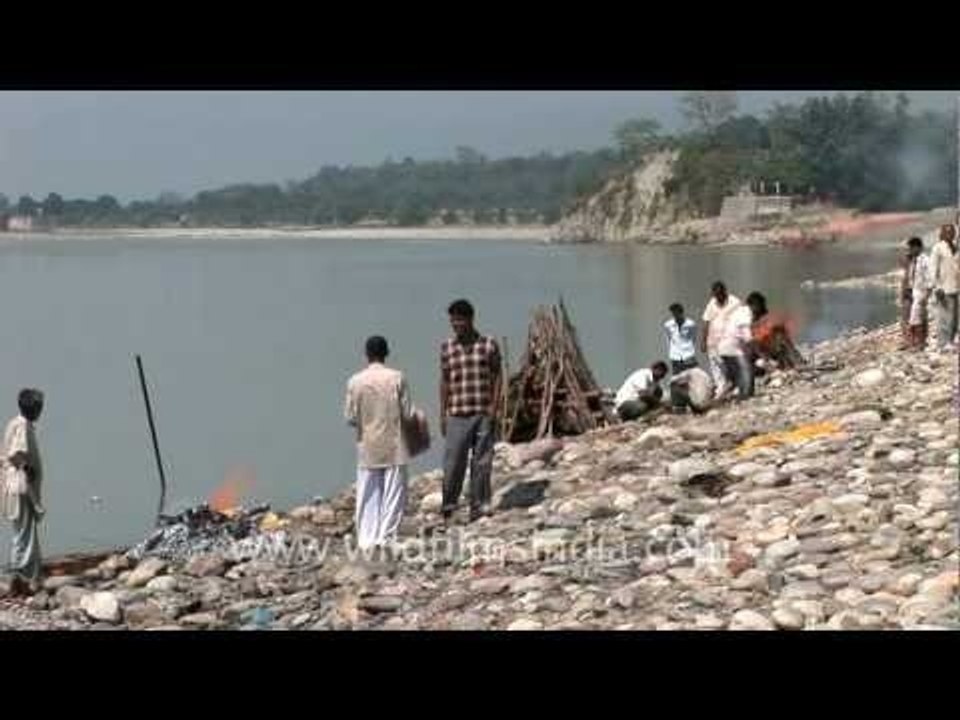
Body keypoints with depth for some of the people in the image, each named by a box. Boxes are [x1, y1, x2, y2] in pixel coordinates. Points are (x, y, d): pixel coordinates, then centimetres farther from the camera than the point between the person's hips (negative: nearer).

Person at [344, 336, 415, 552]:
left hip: (367, 449, 2)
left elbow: (350, 417, -2)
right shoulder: (397, 378, -8)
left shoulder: (355, 381, -4)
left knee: (368, 497, 8)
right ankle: (387, 538, 2)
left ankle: (367, 540, 5)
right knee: (393, 494, 5)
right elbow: (408, 414, -7)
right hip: (394, 447, -2)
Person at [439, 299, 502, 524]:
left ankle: (479, 506, 12)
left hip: (484, 413, 0)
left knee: (482, 462, 3)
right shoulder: (447, 347, 5)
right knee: (453, 461, -3)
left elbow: (497, 376, 4)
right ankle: (448, 505, 10)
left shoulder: (489, 345, 2)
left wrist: (494, 406, -6)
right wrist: (443, 414, 6)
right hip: (458, 414, 0)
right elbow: (445, 381, 9)